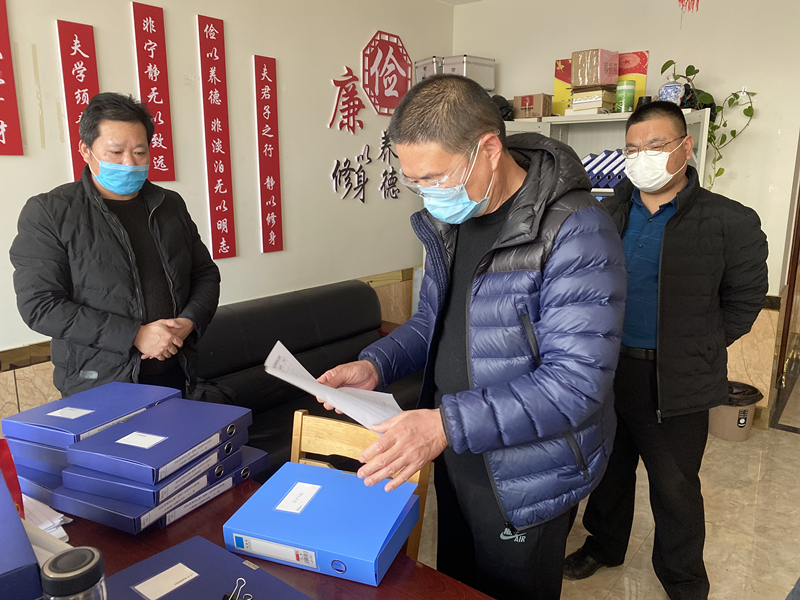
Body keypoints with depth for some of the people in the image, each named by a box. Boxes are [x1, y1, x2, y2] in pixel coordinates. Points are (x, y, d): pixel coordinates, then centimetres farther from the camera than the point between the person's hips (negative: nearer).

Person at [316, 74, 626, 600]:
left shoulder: (576, 231, -25)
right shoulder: (449, 218, 0)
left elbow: (578, 380, -29)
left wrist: (450, 423, -36)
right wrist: (375, 365, -7)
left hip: (525, 480, -6)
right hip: (455, 459, 7)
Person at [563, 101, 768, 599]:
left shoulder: (731, 223, -9)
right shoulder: (607, 214, 2)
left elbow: (745, 301, -1)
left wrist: (696, 350, -4)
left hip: (675, 381, -3)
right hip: (607, 368, 4)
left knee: (675, 487, 12)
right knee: (610, 467, 21)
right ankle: (605, 543, 45)